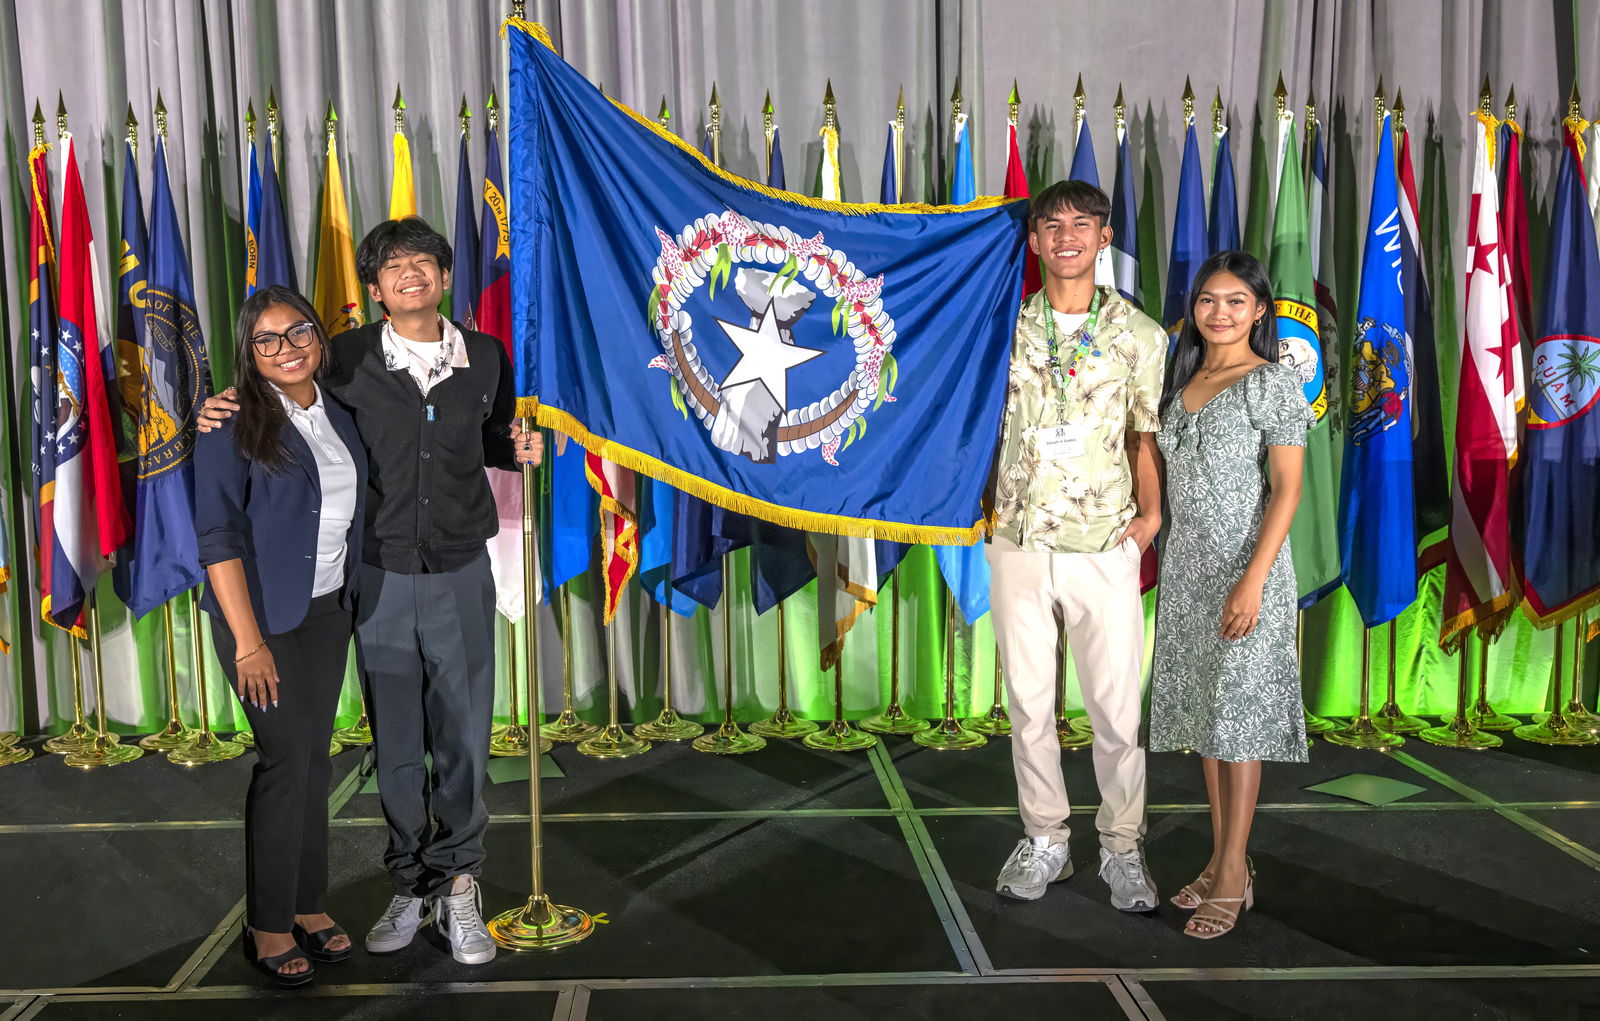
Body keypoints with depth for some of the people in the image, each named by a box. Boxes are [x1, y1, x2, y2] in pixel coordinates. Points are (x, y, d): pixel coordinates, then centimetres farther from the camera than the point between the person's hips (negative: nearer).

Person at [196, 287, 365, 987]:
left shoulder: (337, 415, 7)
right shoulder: (235, 423, -12)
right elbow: (218, 534, -15)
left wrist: (350, 603, 10)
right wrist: (249, 640, -19)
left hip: (328, 612, 6)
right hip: (264, 615, -6)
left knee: (314, 758, 11)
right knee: (287, 760, -4)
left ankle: (308, 905, 24)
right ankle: (268, 927, 10)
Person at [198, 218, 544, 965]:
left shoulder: (485, 357, 0)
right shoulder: (349, 360, -4)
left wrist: (518, 448, -5)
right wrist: (229, 412, -6)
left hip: (460, 575, 1)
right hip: (380, 577, 0)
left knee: (463, 741, 5)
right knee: (395, 745, 9)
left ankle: (457, 887, 21)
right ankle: (412, 887, 25)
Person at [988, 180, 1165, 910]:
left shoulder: (1139, 333, 3)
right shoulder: (1005, 328, 6)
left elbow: (1145, 434, 6)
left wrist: (1150, 512, -5)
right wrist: (983, 502, 2)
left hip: (1105, 546, -1)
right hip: (1019, 542, 2)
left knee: (1118, 704, 2)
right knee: (1028, 699, 9)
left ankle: (1122, 847, 19)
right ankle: (1043, 841, 24)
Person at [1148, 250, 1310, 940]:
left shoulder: (1273, 384, -8)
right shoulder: (1186, 379, 13)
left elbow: (1288, 489, -13)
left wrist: (1253, 581, -21)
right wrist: (1170, 565, 13)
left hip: (1242, 568, -7)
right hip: (1185, 566, 7)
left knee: (1237, 716, -3)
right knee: (1203, 711, 10)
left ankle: (1231, 879, 5)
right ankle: (1224, 862, 21)